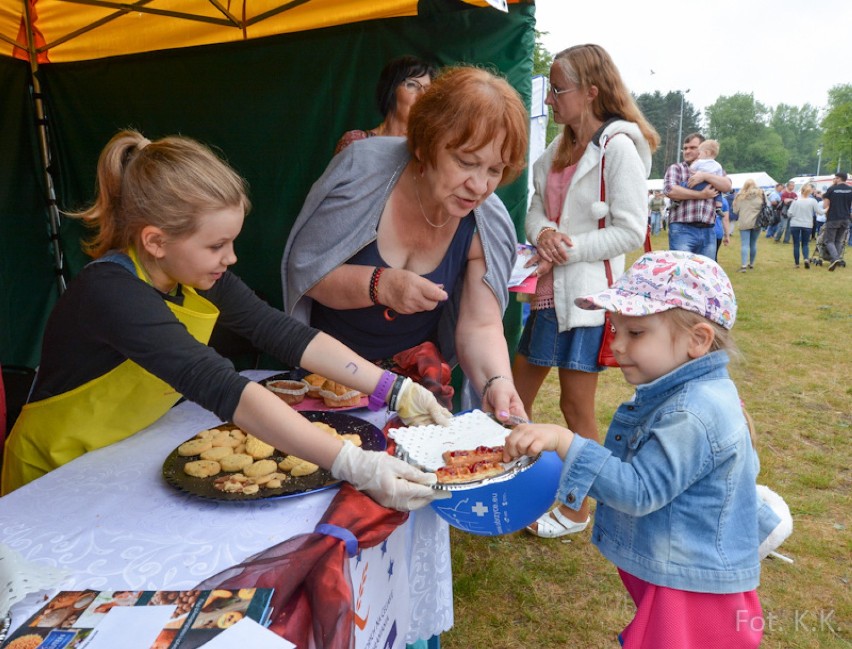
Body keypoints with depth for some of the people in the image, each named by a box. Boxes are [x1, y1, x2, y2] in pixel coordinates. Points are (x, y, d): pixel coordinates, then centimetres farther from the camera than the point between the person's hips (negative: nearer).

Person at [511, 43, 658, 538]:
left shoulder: (618, 146, -11)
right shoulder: (560, 149, 13)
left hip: (590, 292, -8)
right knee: (516, 394, 15)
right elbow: (537, 209, 11)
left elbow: (631, 231, -15)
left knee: (576, 407, 3)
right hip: (549, 291, 8)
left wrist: (568, 251, -18)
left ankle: (577, 511, 23)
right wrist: (543, 232, -12)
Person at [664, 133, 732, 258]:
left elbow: (727, 186, 2)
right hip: (682, 230, -4)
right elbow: (670, 190, -10)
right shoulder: (676, 168, 8)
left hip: (708, 232, 4)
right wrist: (701, 195, -8)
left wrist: (705, 176, -10)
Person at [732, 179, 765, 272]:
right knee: (753, 244, 13)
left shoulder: (740, 196, -2)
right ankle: (751, 263, 24)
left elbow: (735, 210, 1)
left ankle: (744, 265, -17)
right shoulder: (761, 194, -1)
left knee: (744, 244, -5)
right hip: (757, 222, 1)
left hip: (744, 223, -1)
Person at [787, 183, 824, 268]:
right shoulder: (813, 201, -6)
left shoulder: (796, 201, -7)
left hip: (795, 225, -1)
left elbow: (789, 213, -7)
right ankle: (806, 258, -12)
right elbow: (820, 212, -3)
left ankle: (796, 263, 8)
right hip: (807, 225, 1)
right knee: (805, 244, 12)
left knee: (796, 244, 7)